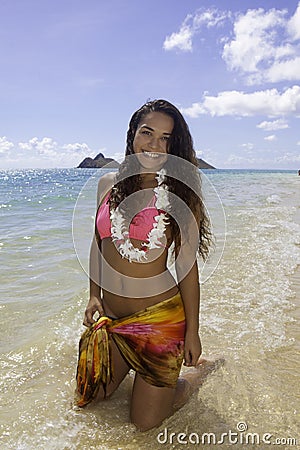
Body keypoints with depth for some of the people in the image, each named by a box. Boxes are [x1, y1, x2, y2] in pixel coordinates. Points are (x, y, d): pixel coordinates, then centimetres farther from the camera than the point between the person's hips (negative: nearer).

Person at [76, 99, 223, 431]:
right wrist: (94, 295, 6)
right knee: (89, 397, 19)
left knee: (145, 422, 9)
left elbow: (187, 265, -9)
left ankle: (201, 369, 31)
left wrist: (192, 331, -6)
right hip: (111, 317, 5)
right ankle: (128, 365, 45)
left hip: (159, 318, -4)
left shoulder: (179, 193, -10)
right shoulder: (108, 183, 2)